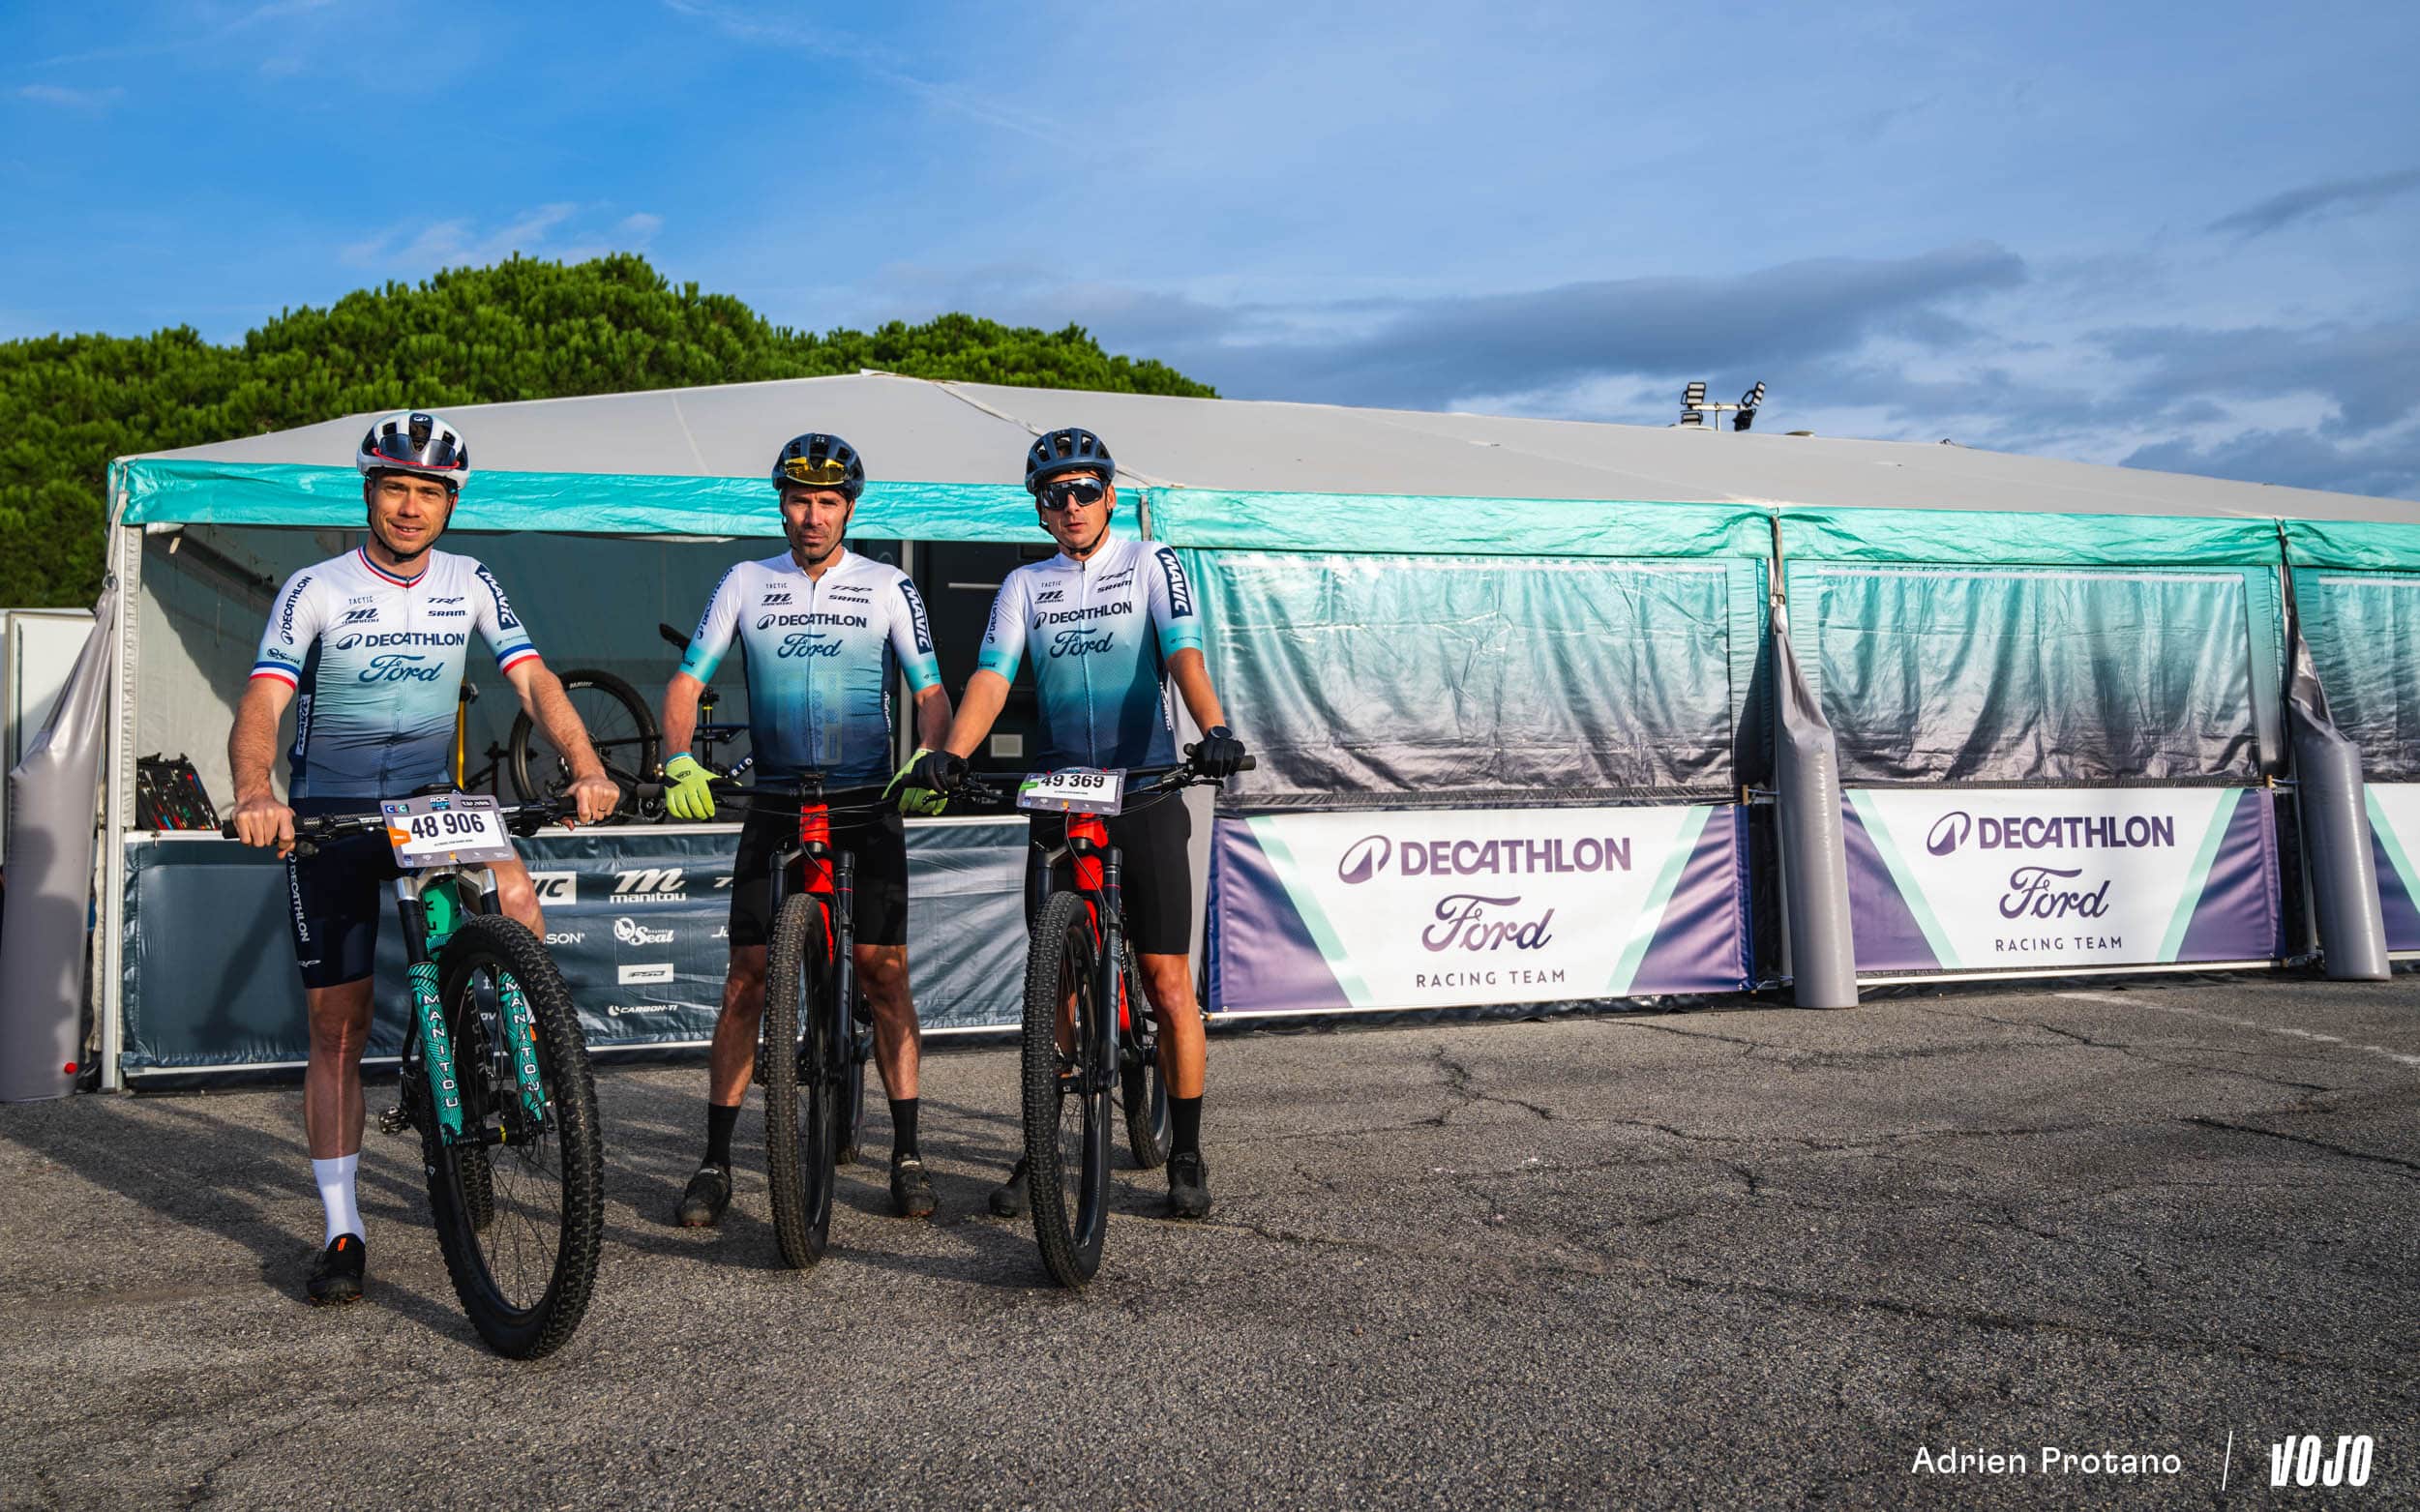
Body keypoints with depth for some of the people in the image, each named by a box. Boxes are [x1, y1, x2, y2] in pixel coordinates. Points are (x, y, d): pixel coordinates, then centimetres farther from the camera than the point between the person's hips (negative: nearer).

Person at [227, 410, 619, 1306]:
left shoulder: (470, 585, 0)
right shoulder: (315, 591, -9)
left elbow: (533, 680, -9)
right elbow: (262, 704, -20)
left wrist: (587, 769, -27)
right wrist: (256, 794, -41)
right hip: (329, 813, -2)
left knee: (515, 898, -30)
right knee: (337, 1027, 1)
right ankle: (342, 1231, 10)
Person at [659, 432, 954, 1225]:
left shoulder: (887, 587, 2)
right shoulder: (745, 583, 5)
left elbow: (931, 692, -2)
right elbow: (686, 682, 0)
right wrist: (680, 760, -18)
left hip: (868, 805, -1)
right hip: (775, 806, 1)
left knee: (884, 974, -3)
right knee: (746, 978, -2)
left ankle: (906, 1154, 7)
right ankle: (716, 1161, 7)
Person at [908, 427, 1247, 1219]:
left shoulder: (1150, 564, 2)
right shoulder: (1025, 585, 9)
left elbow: (1184, 654, -13)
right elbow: (992, 675, -4)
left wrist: (1214, 730, -32)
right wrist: (950, 752, -22)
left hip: (1146, 791, -2)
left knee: (1168, 981, -1)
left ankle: (1185, 1156, 11)